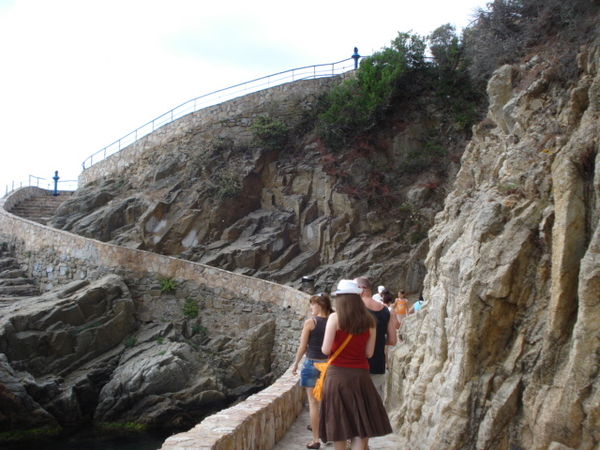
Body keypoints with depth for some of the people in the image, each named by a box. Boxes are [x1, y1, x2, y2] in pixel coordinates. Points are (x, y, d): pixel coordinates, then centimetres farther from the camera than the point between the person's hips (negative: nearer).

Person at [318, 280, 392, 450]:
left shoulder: (335, 318, -7)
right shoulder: (369, 321, 3)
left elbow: (326, 350, -9)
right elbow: (369, 353, 5)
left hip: (338, 374, -2)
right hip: (360, 376, 2)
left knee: (338, 423, 10)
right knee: (361, 424, 6)